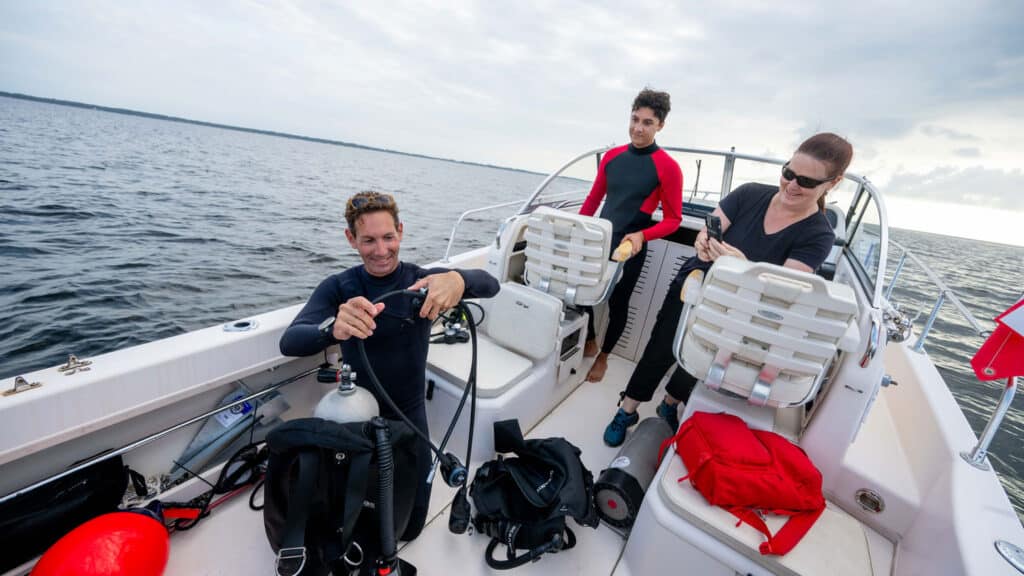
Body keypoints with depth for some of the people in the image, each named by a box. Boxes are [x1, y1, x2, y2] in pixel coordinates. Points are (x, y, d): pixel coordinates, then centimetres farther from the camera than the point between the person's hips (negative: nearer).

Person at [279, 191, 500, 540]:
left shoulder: (423, 281, -12)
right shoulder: (338, 287, -10)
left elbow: (490, 284, -26)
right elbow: (290, 343, -24)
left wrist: (458, 279, -51)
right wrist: (334, 330, -48)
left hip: (410, 412, 0)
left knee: (410, 527, 10)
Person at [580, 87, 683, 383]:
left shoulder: (668, 167, -10)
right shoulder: (611, 156, 5)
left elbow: (673, 220, -8)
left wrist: (642, 236, -24)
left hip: (630, 248, -4)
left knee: (618, 303, 10)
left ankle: (603, 356, 34)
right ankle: (589, 341, 36)